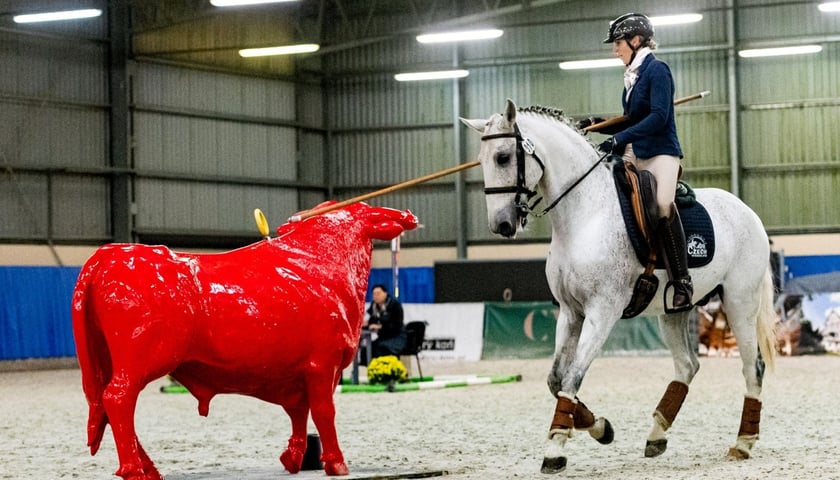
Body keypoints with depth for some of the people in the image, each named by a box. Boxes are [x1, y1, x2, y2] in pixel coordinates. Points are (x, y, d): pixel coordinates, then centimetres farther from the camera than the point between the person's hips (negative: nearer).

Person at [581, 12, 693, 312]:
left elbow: (659, 117, -19)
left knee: (661, 203, -31)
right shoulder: (632, 75, 16)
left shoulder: (657, 70, -8)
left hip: (661, 153, -9)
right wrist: (597, 125, 9)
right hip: (634, 156, 9)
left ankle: (681, 281, -28)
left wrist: (620, 138, -24)